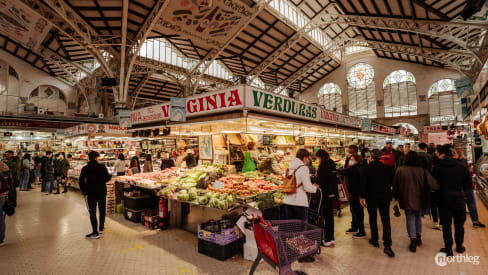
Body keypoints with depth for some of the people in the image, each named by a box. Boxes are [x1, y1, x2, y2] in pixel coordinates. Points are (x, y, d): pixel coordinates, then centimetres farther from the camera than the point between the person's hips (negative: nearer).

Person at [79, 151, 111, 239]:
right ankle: (101, 228, 28)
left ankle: (95, 233, -1)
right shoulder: (102, 167, -7)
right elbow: (107, 178, -4)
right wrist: (110, 176, 18)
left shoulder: (85, 168, -6)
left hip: (91, 193, -1)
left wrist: (84, 191, 4)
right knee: (102, 210, 16)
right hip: (102, 192, 2)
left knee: (92, 212, 1)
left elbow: (81, 181, -8)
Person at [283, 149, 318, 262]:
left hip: (288, 201, 6)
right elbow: (307, 187, -16)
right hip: (299, 202, -6)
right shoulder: (303, 168, -13)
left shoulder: (290, 167, 7)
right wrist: (315, 187, 4)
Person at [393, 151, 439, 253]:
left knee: (410, 219, 7)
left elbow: (396, 186, -3)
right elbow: (433, 185, -12)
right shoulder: (422, 171, -9)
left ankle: (413, 241, 5)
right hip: (420, 200, 2)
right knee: (418, 217, 23)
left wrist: (396, 196, 11)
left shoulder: (400, 170, -11)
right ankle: (418, 237, 34)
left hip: (407, 199, -2)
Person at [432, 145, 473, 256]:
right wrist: (460, 191, 18)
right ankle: (459, 246, 31)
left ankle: (448, 249, 14)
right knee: (459, 224, 18)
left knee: (446, 224, 7)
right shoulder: (462, 167, -1)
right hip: (459, 198, 3)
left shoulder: (437, 168, -11)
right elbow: (469, 185, 3)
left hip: (444, 199, -3)